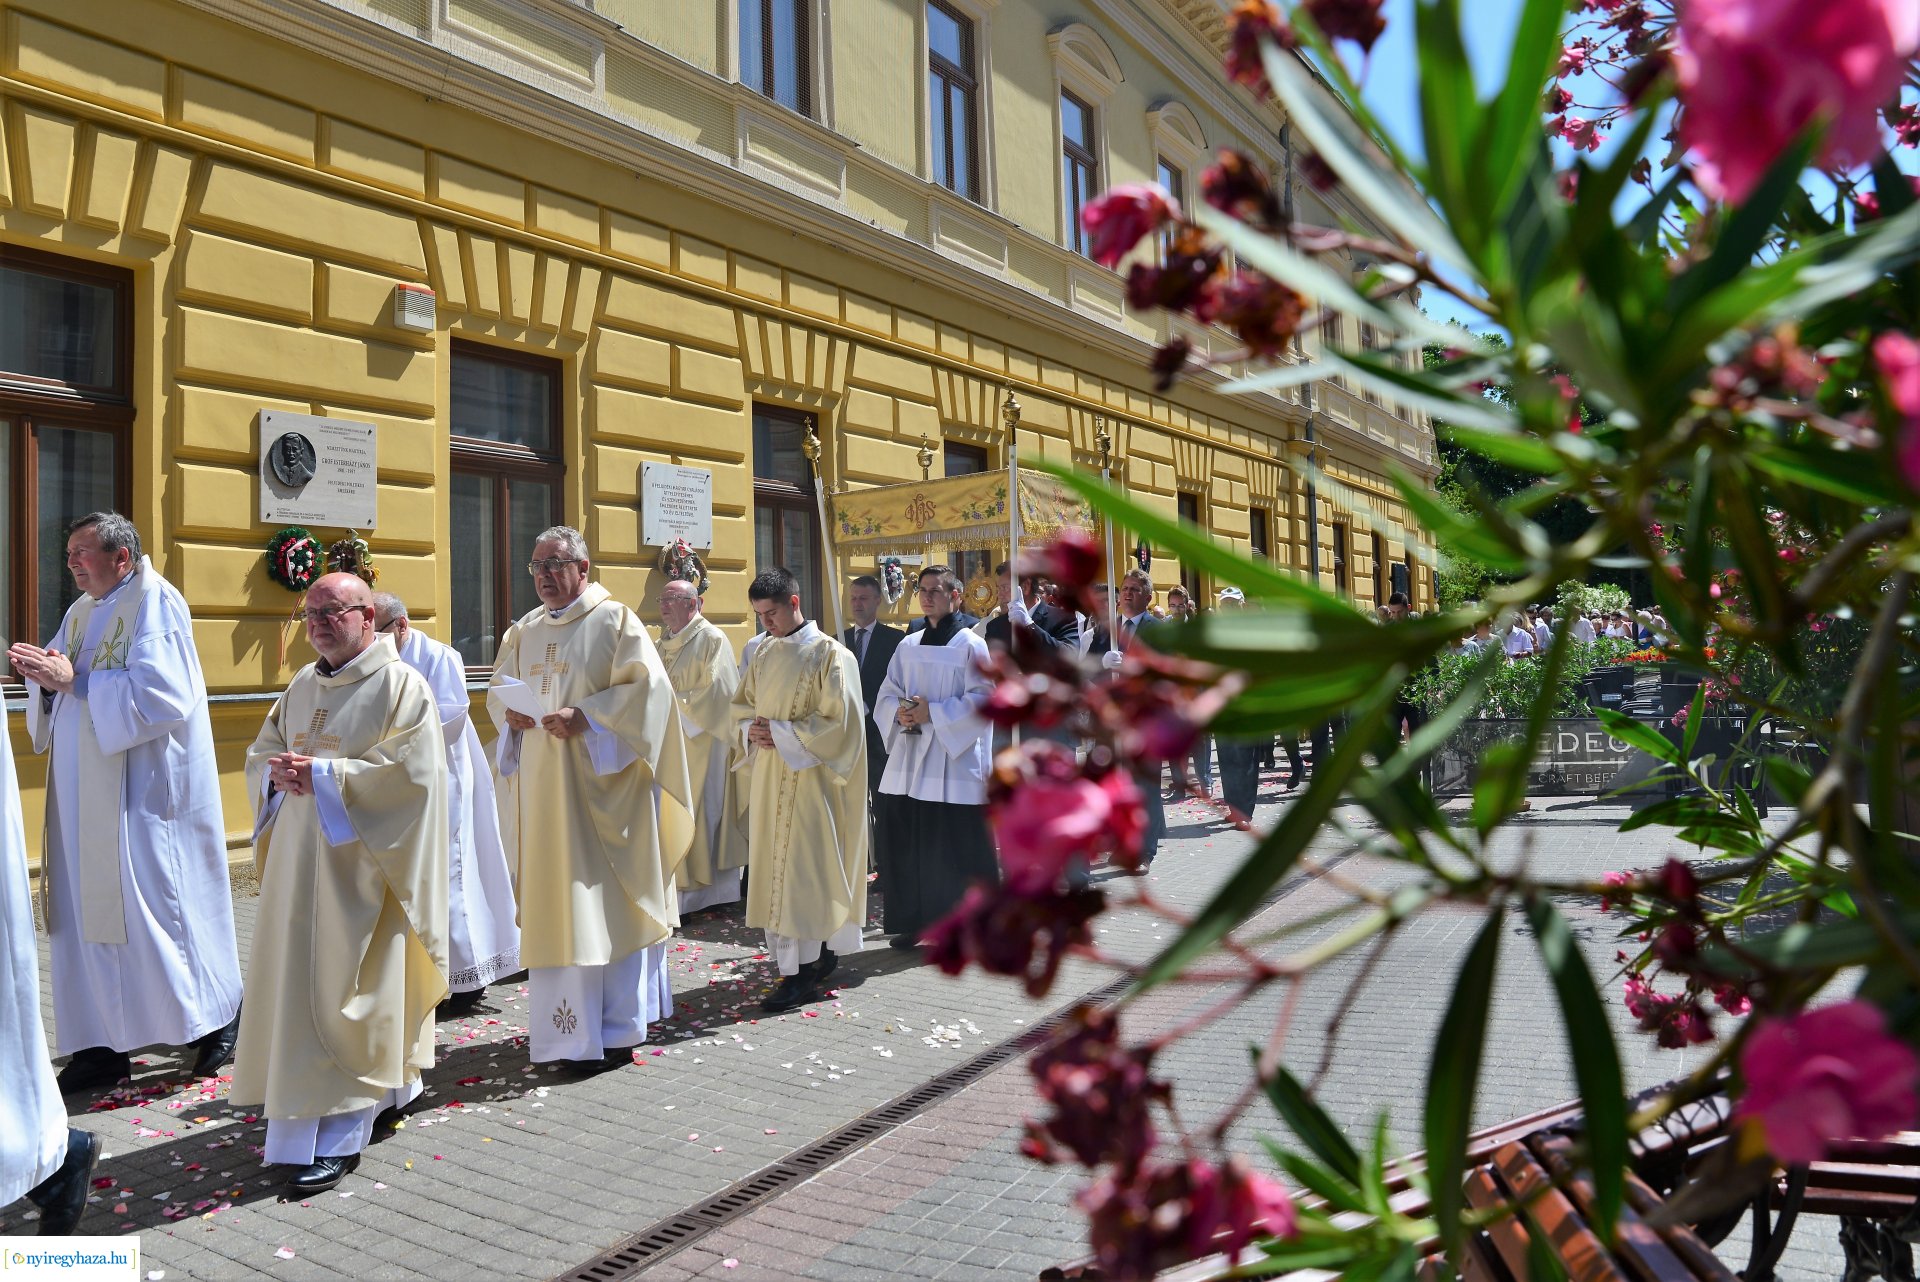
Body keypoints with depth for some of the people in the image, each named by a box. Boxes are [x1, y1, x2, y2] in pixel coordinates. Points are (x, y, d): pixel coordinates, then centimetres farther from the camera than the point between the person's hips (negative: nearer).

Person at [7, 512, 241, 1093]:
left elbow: (159, 693, -21)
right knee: (90, 910, 8)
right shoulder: (80, 613, 15)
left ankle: (220, 1013, 17)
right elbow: (59, 690, 17)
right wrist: (41, 673, -3)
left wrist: (75, 680, -19)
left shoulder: (155, 603, -10)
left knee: (158, 904, -1)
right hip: (87, 794, 8)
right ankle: (103, 1044, 16)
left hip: (144, 791, -8)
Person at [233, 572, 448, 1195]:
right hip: (300, 858, 8)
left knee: (344, 990, -5)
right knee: (300, 978, 11)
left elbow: (411, 770, -17)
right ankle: (388, 1086, 27)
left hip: (361, 862, -7)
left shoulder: (401, 685, -9)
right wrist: (279, 774, -6)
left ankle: (339, 1137, 3)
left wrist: (325, 774, -20)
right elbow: (260, 753, 17)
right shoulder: (303, 685, 14)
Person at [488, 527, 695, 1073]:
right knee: (552, 900, 9)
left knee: (604, 899, -2)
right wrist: (509, 712, -2)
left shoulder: (614, 620, -5)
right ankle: (569, 1020, 20)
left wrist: (585, 716, -21)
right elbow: (498, 688, 21)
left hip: (599, 783, -6)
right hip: (542, 787, 6)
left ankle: (614, 1028, 7)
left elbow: (647, 686, -13)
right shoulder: (525, 631, 15)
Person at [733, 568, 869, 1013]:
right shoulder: (764, 652, 11)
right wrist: (751, 730, -3)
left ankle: (800, 974, 2)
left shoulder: (829, 655, -11)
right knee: (775, 867, 10)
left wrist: (781, 733, -17)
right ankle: (821, 950, 22)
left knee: (801, 871, -5)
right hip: (768, 780, 7)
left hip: (808, 779, -7)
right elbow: (742, 706, 19)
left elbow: (840, 723, -14)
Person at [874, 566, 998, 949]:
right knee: (905, 843, 5)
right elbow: (886, 695, 13)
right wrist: (900, 712, -9)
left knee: (956, 849, -1)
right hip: (908, 760, 5)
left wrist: (933, 712, -16)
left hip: (954, 760, -5)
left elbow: (983, 700, -9)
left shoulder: (970, 646, -2)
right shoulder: (908, 646, 13)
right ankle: (913, 921, 18)